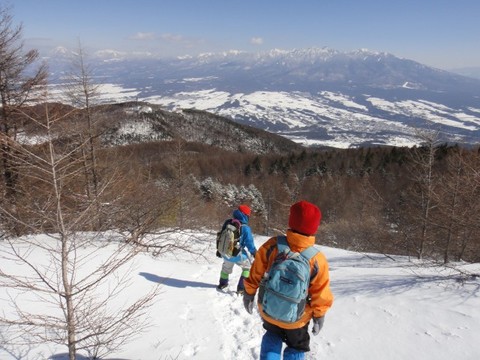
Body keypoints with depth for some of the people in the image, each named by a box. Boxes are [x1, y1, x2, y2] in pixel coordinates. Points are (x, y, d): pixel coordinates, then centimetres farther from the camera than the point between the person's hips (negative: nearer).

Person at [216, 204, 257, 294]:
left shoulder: (227, 223, -2)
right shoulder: (245, 228, -19)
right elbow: (250, 243, -15)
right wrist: (255, 254, 0)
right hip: (238, 256, -5)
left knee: (226, 266, 33)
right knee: (248, 267, 17)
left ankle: (222, 284, 51)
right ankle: (241, 288, 10)